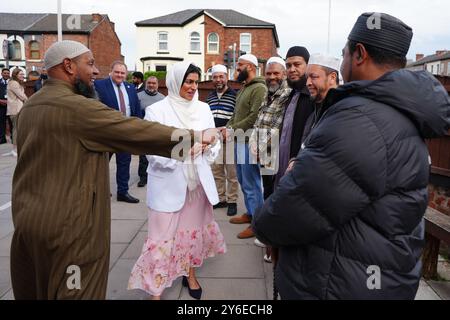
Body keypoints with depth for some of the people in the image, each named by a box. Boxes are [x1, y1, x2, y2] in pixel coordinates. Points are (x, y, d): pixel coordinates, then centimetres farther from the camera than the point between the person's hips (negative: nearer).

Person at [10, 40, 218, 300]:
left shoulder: (31, 107, 10)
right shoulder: (76, 106, -19)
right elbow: (136, 130, -20)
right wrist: (195, 137, -12)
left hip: (27, 219, 9)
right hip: (67, 225, -9)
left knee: (35, 291, 21)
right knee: (74, 292, 5)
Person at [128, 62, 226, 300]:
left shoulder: (203, 108, 5)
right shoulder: (157, 110, -7)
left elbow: (214, 141, 8)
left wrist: (207, 146, -14)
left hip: (198, 180, 4)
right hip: (169, 183, -4)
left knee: (194, 228, 17)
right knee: (163, 235, 0)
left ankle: (190, 273, 39)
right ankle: (156, 289, 17)